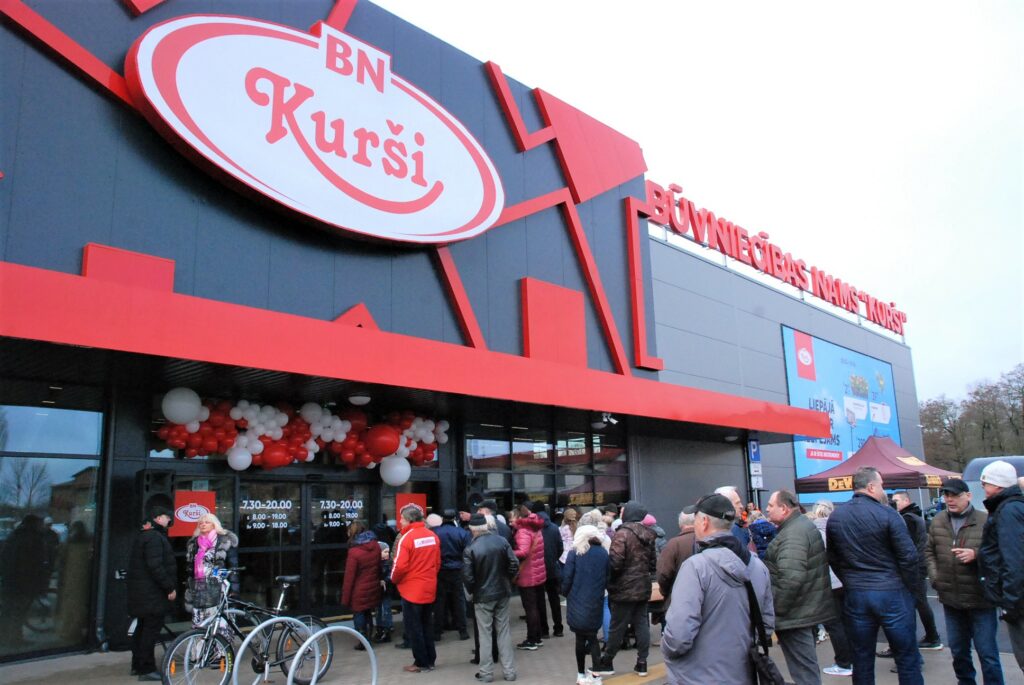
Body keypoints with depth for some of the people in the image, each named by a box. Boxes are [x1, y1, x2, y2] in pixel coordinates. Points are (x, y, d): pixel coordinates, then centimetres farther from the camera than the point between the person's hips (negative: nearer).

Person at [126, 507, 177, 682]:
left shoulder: (143, 536, 17)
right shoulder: (154, 537, -17)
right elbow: (155, 567, -26)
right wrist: (170, 587, -20)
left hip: (142, 592, 11)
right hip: (152, 593, -11)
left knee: (142, 628, 18)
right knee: (151, 630, -6)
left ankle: (138, 665, 27)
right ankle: (146, 669, -3)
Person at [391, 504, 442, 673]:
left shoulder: (406, 538, -17)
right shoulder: (433, 537, 1)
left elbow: (400, 566, -19)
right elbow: (438, 563, 6)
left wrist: (394, 579, 0)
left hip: (411, 590, -6)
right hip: (429, 589, 6)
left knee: (413, 627, 7)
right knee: (427, 625, 17)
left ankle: (421, 662, 12)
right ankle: (430, 660, 23)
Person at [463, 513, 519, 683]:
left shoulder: (470, 549, -17)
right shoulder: (502, 541, -6)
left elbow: (467, 577, -16)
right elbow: (514, 564, -5)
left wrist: (471, 591, 3)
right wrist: (506, 581, 10)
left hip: (483, 596, -4)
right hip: (502, 592, 4)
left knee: (485, 634, 8)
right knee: (504, 631, 13)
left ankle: (486, 672, 15)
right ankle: (509, 670, 18)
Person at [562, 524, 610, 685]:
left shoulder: (574, 553, -6)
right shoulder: (604, 554, 5)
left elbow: (567, 578, -9)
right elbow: (608, 579, 10)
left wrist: (565, 593, 8)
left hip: (578, 601, -3)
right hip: (596, 601, 3)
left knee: (580, 637, 9)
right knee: (592, 637, 15)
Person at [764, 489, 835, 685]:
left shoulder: (792, 535, -22)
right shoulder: (804, 525, 12)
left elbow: (791, 578, -31)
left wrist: (775, 608, -21)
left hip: (796, 614, -11)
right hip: (809, 608, 11)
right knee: (808, 667, 21)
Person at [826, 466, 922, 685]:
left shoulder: (835, 517, 3)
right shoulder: (886, 514, -12)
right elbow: (908, 556, -12)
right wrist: (910, 587, 2)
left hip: (855, 595, 4)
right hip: (891, 593, -4)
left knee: (862, 660, 12)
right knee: (907, 658, 7)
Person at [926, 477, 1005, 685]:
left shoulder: (984, 521, -12)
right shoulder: (938, 521, 3)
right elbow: (929, 551, 14)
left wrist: (976, 554, -26)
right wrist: (935, 577, 4)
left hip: (980, 600, -5)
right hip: (950, 599, 5)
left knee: (987, 652, 2)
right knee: (958, 651, 19)